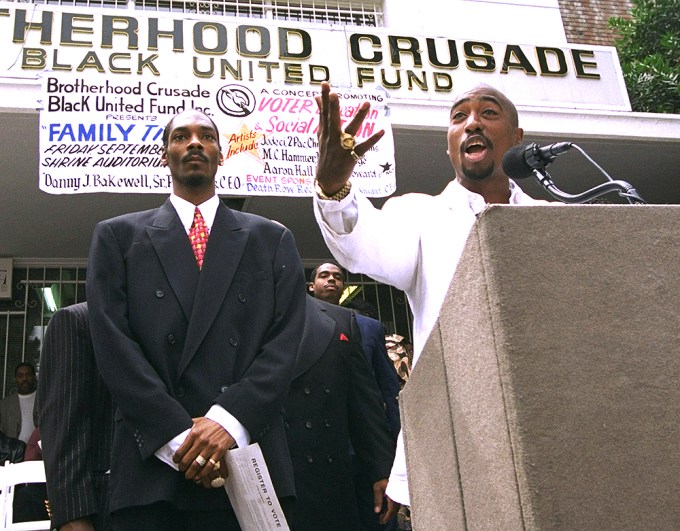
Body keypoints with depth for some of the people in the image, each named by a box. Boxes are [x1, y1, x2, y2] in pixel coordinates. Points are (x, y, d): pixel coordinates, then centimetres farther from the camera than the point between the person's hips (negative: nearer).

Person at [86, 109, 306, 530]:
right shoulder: (118, 237, 10)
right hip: (152, 467, 0)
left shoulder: (272, 239, 12)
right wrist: (178, 435, -11)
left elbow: (285, 341, 2)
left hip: (251, 461, 1)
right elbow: (113, 342, -1)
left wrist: (230, 420, -13)